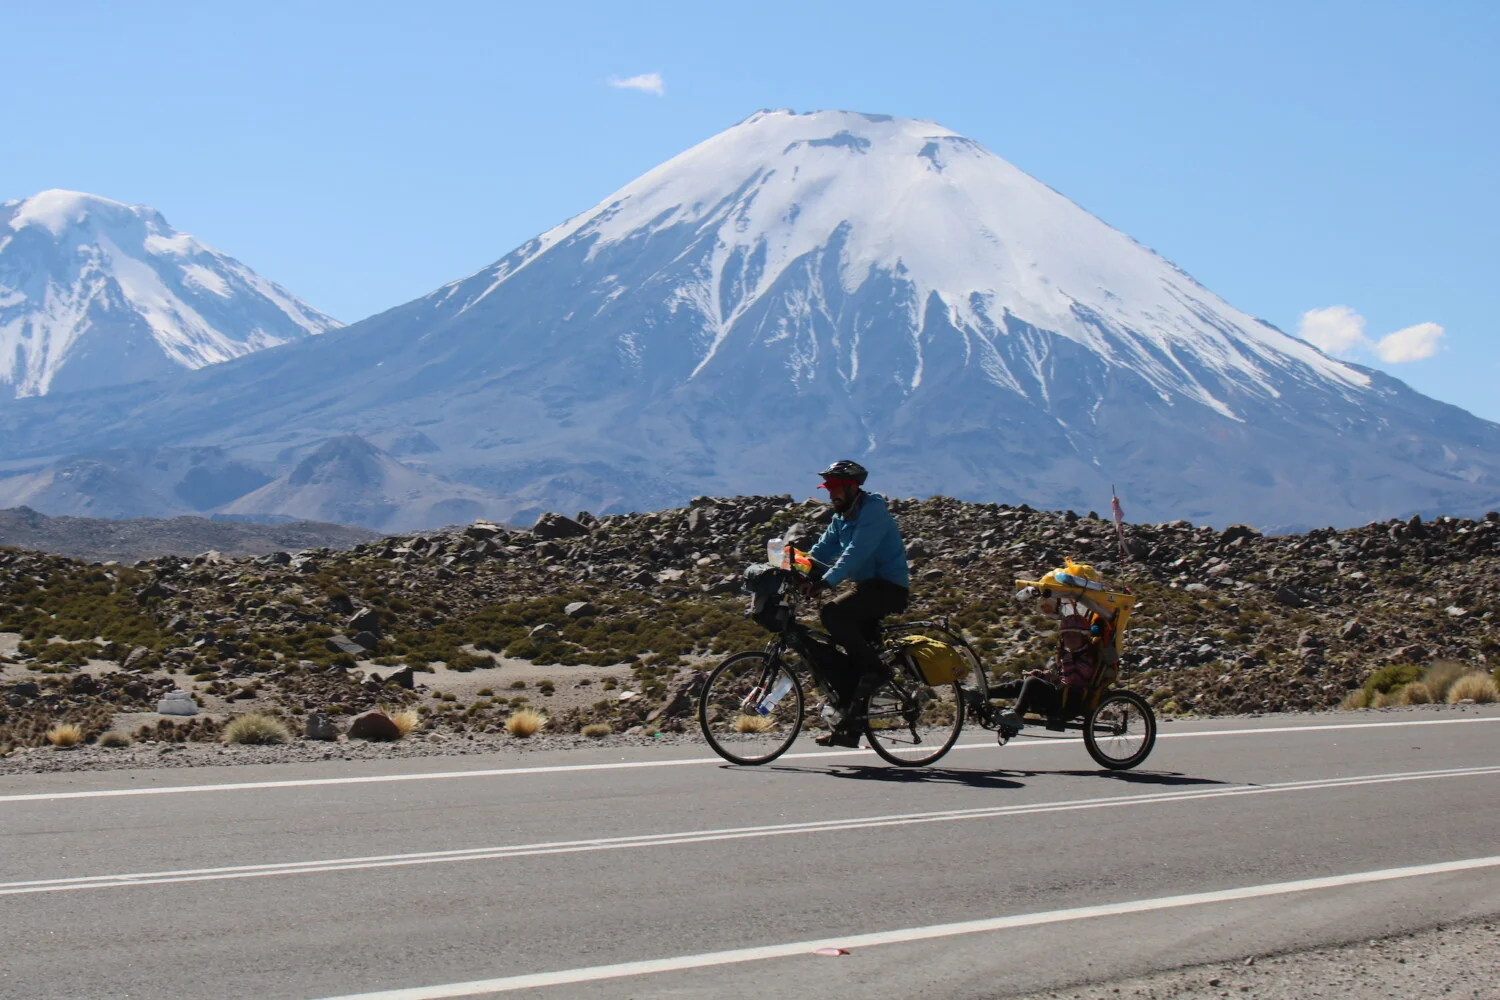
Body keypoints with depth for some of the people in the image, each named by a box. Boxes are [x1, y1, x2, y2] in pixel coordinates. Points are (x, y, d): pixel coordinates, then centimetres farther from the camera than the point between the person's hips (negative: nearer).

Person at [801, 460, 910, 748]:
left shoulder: (873, 510, -15)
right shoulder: (841, 517, 14)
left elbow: (856, 551, -27)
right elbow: (822, 550, 10)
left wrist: (828, 580, -37)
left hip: (889, 588, -9)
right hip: (868, 586, 9)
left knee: (833, 613, -27)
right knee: (853, 657, 5)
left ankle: (876, 670, -17)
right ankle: (848, 727, 8)